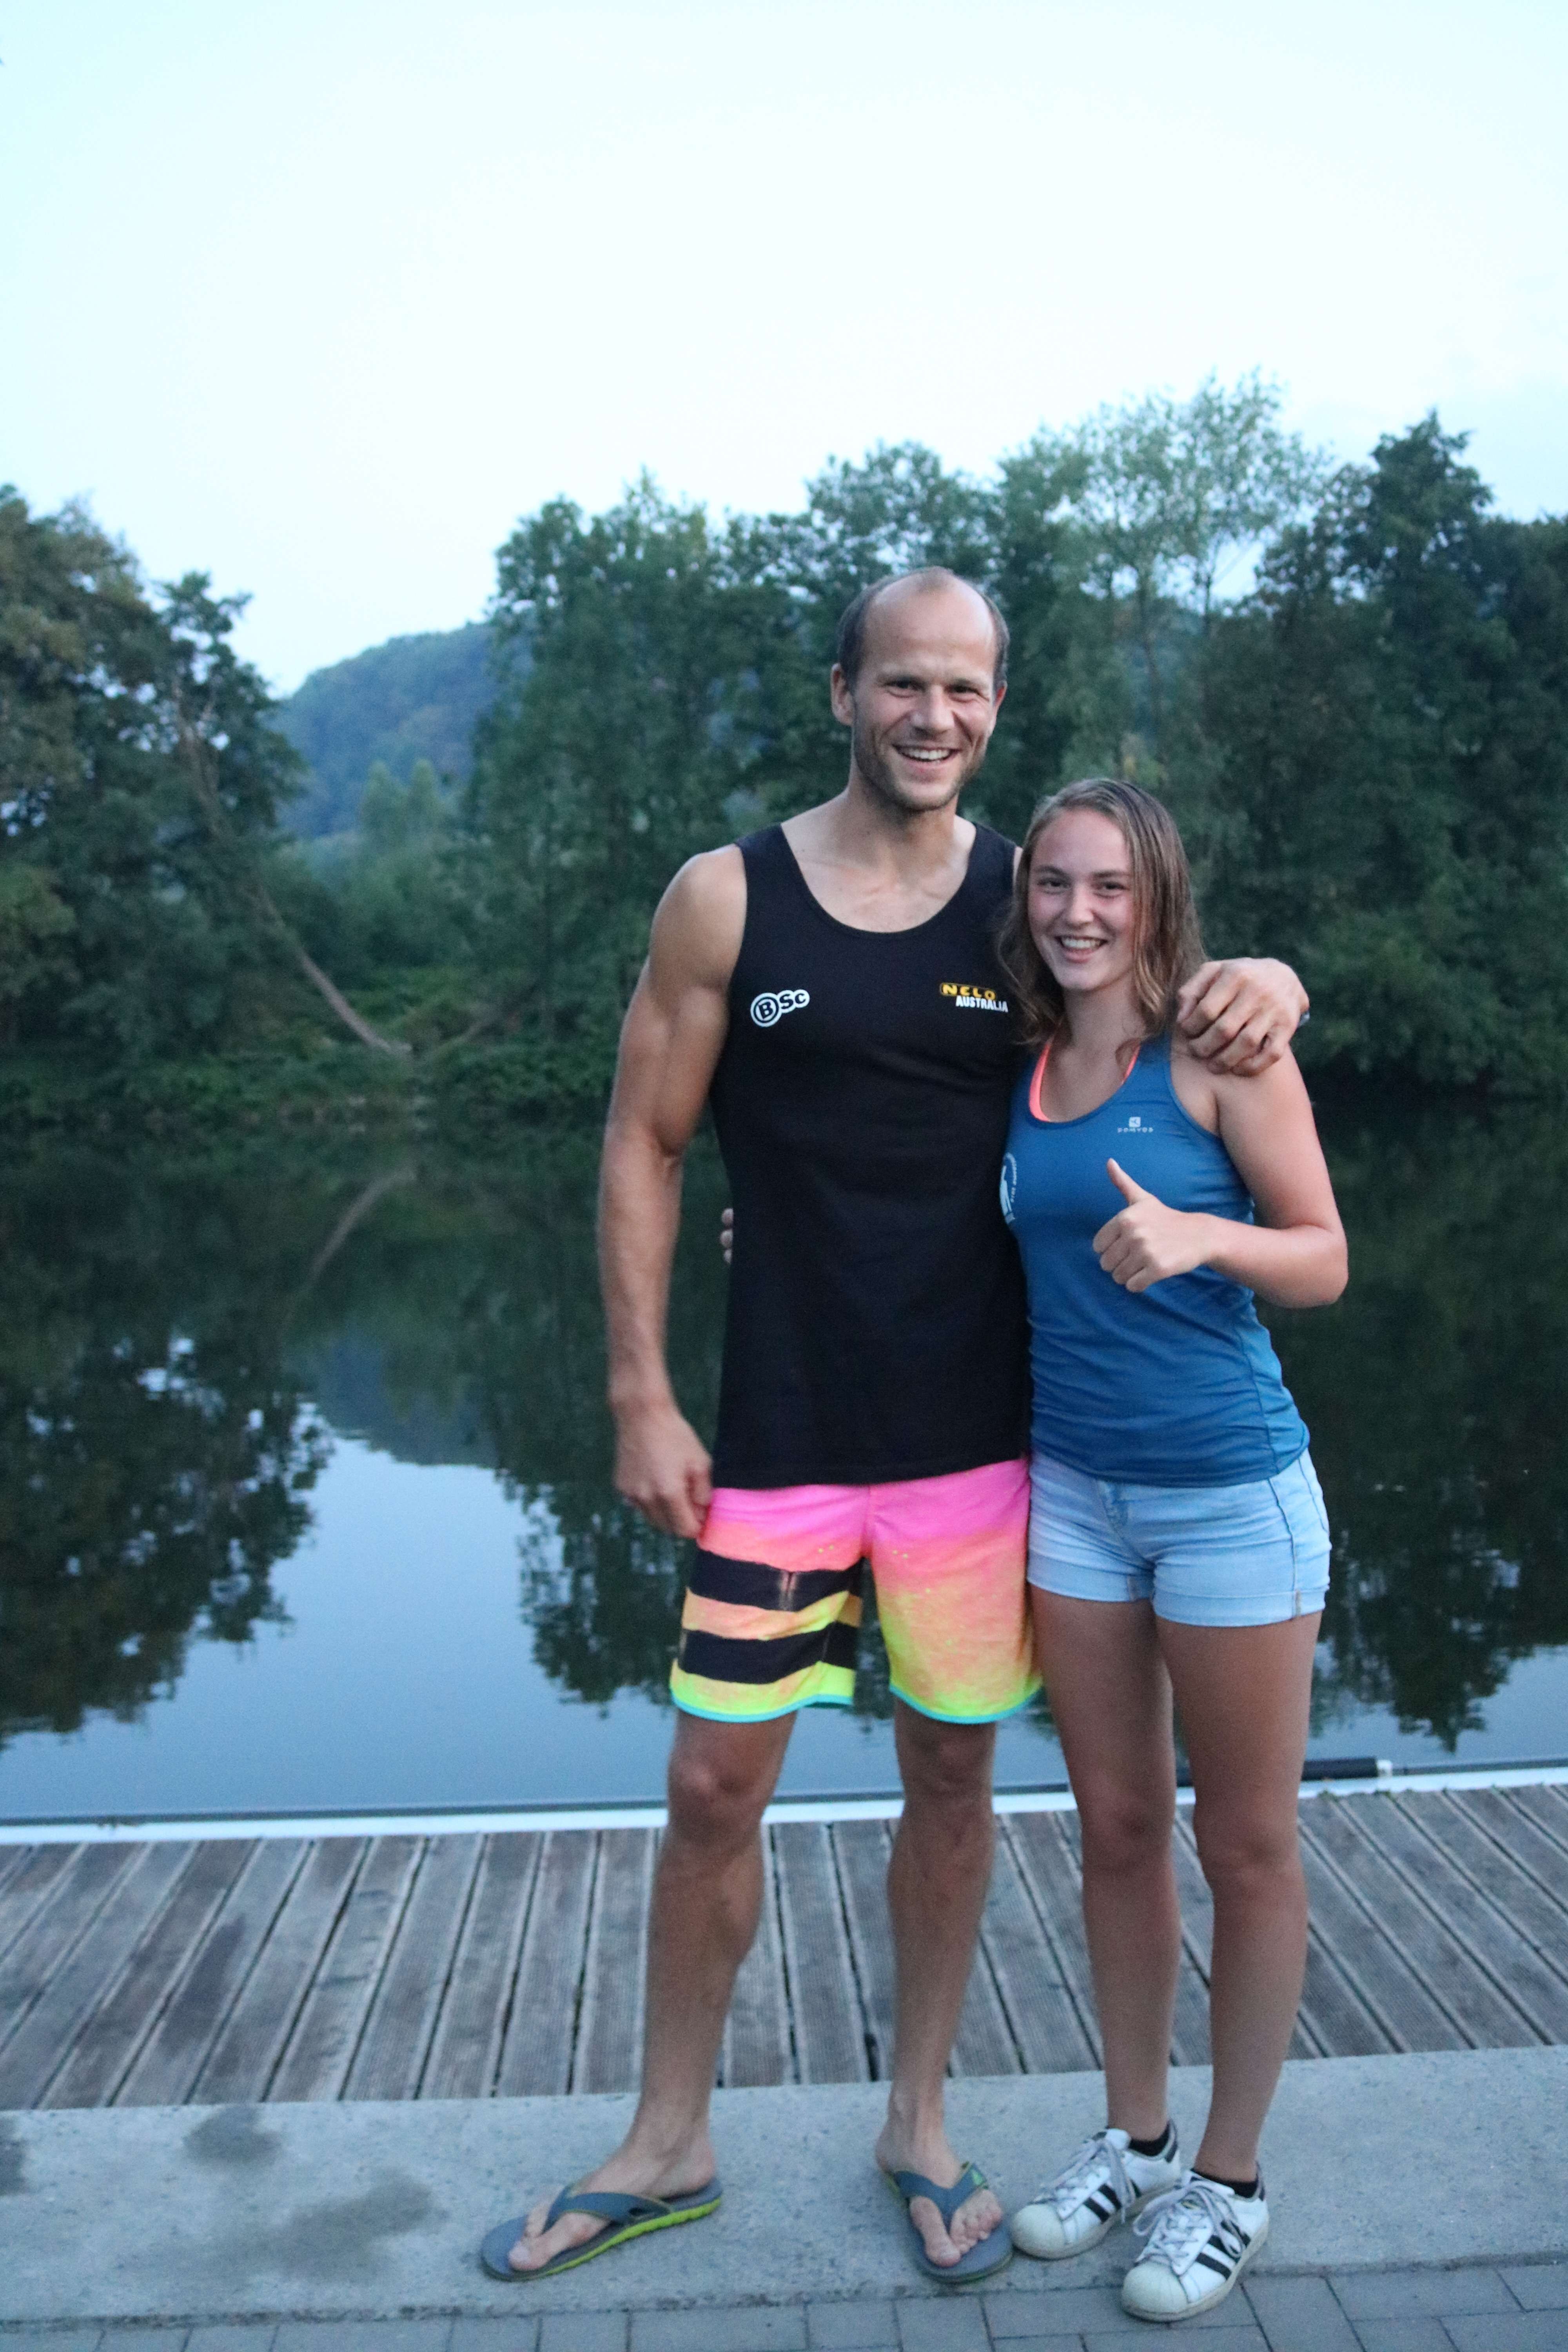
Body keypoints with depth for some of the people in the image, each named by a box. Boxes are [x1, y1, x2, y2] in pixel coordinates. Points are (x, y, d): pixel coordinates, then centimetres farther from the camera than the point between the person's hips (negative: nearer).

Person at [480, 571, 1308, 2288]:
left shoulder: (1033, 903, 0)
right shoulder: (726, 900, -3)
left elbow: (1208, 970, 12)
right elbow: (643, 1147, 0)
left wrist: (1264, 980, -15)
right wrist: (640, 1399, -5)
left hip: (973, 1441, 1)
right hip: (776, 1442, -1)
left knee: (951, 1781, 13)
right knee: (712, 1788, 7)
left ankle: (918, 2123, 37)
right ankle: (667, 2147, 31)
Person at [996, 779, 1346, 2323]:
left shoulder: (1219, 1048, -10)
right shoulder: (1022, 1068, 4)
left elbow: (1323, 1260, -9)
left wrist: (1198, 1234, -28)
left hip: (1230, 1492, -5)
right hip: (1073, 1488, 5)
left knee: (1246, 1846, 9)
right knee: (1116, 1830, 16)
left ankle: (1231, 2182, 28)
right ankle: (1132, 2139, 35)